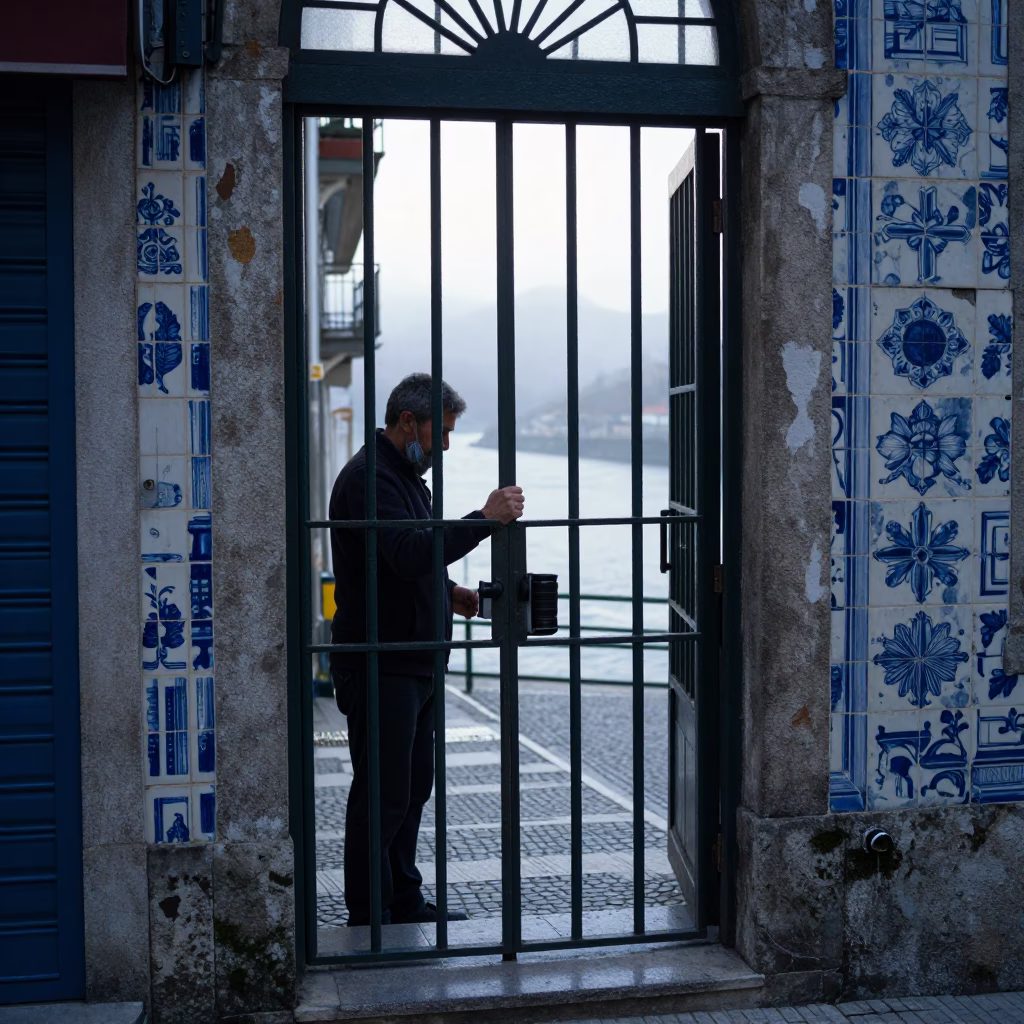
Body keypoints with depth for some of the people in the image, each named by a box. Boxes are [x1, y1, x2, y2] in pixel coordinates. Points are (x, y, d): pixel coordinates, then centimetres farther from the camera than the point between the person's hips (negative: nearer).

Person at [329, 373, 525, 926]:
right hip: (381, 667, -10)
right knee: (382, 793, -3)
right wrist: (484, 519, -28)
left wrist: (447, 590, 11)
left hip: (418, 662, 10)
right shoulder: (368, 477, -16)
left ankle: (405, 902, 27)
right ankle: (368, 916, 8)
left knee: (412, 788, 16)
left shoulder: (406, 474, 18)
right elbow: (409, 553, -30)